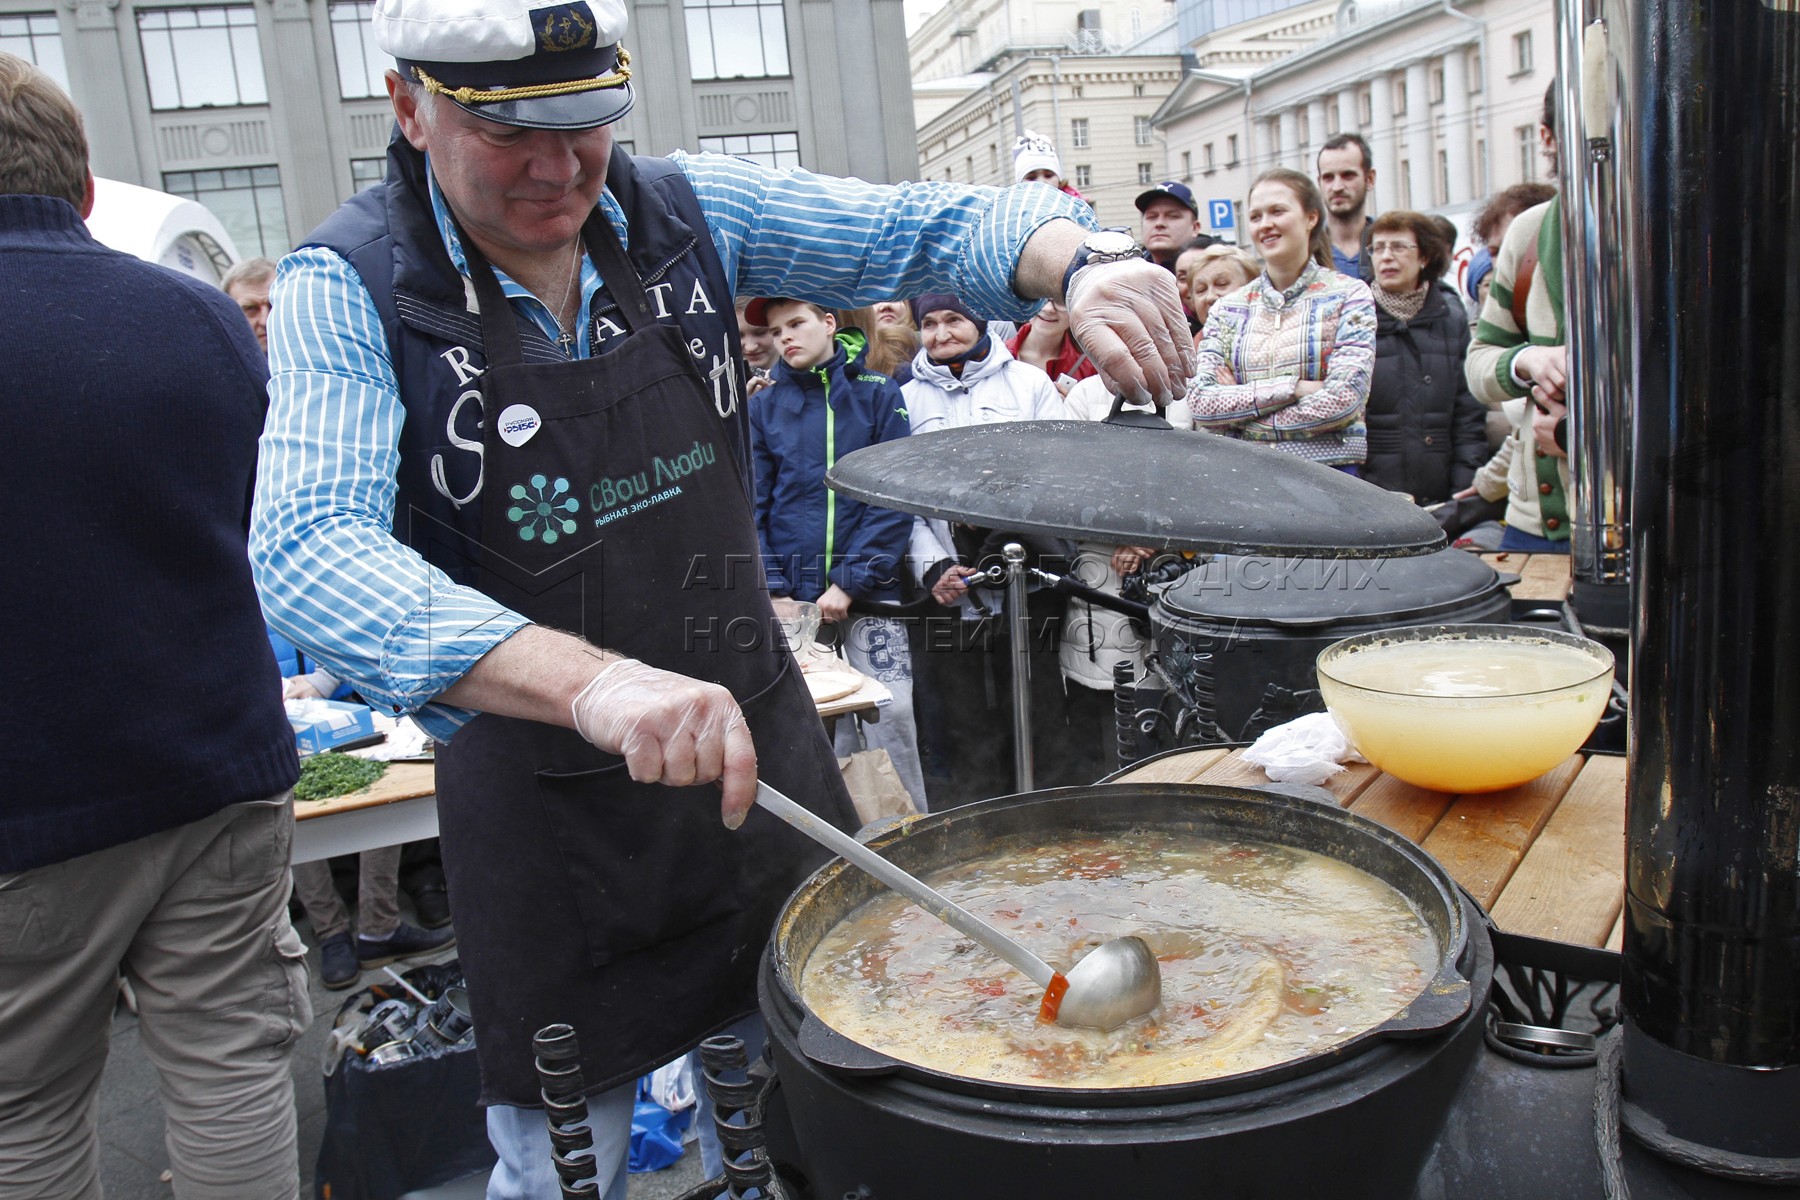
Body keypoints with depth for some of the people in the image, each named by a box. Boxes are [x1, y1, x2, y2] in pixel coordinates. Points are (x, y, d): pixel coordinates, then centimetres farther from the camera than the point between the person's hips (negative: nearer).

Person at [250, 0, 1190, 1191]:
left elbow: (929, 222, -2)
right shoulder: (350, 287, -15)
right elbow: (310, 553, -29)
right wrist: (591, 682, -44)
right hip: (546, 808, -3)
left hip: (760, 739, 4)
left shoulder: (691, 209, -5)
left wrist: (1080, 266, -24)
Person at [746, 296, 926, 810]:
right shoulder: (765, 407, 10)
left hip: (870, 590, -2)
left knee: (891, 714, -6)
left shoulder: (879, 394, 2)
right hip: (795, 595, 2)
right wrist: (772, 588, -6)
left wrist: (851, 581, -10)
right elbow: (754, 506, 7)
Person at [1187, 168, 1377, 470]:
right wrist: (1292, 387, -11)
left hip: (1327, 471, -2)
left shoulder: (1348, 295, 4)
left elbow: (1345, 399, -9)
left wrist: (1241, 407, -6)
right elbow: (1200, 403, -1)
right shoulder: (1227, 308, 11)